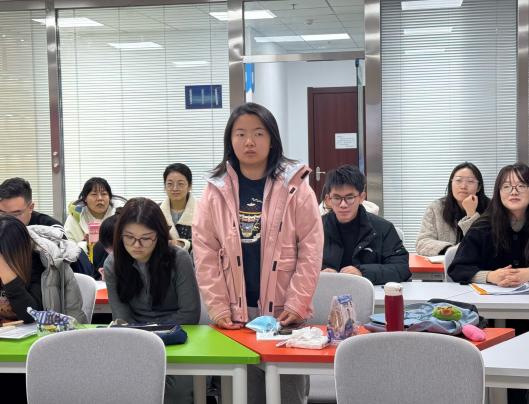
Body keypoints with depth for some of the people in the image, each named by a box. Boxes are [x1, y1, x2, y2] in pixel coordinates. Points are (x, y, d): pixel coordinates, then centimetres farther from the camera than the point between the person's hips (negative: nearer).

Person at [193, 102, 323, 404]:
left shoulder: (295, 187, -3)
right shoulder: (216, 190, 2)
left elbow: (311, 250, -5)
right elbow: (205, 252, 1)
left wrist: (296, 304, -10)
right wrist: (218, 307, -6)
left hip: (284, 311, -1)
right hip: (236, 312, 2)